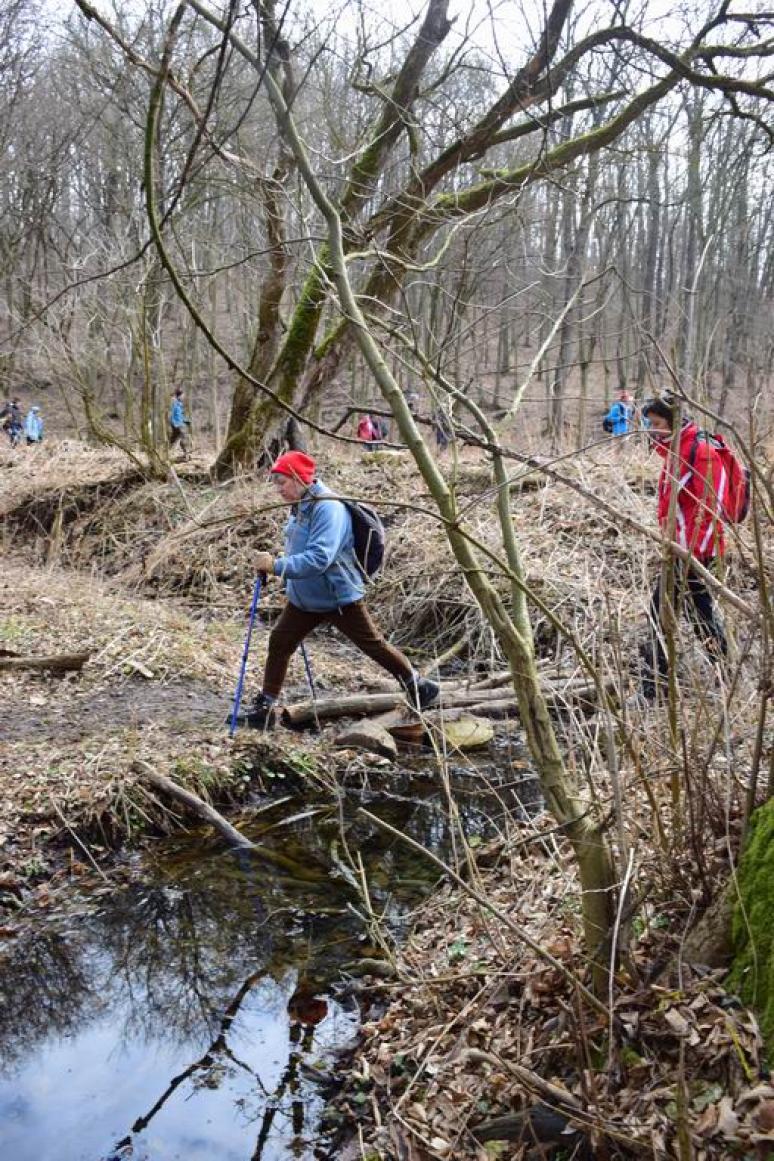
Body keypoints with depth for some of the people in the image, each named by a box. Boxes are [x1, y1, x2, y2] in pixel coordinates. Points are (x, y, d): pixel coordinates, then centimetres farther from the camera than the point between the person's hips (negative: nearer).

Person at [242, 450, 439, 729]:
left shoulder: (328, 508, -26)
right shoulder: (300, 506, 3)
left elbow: (319, 558, -36)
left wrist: (276, 566, -37)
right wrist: (277, 563, 8)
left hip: (339, 598, -8)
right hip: (304, 599, 8)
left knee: (373, 645, 6)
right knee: (279, 642, 3)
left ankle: (418, 686, 25)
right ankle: (266, 705, 15)